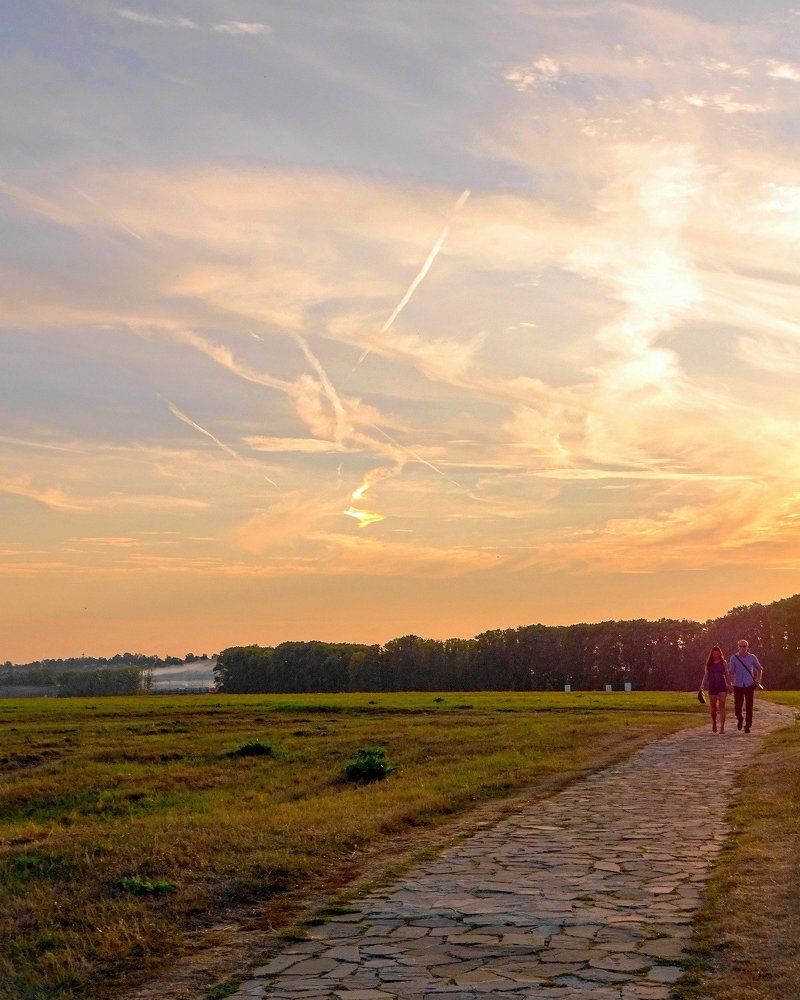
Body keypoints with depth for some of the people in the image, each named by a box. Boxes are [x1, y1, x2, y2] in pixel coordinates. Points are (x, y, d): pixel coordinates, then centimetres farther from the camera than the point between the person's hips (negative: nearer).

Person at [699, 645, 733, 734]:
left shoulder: (723, 662, 4)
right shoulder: (709, 663, 7)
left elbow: (727, 674, 9)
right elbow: (706, 675, 8)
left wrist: (730, 686, 8)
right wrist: (702, 686, 0)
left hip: (722, 687, -2)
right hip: (712, 687, 2)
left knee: (722, 706, -9)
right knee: (713, 707, 7)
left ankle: (722, 727, -10)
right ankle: (714, 724, 30)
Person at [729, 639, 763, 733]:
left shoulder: (752, 657, 2)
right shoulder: (734, 658, 0)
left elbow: (759, 668, 16)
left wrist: (758, 679, 3)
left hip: (749, 685, 0)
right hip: (738, 686, 0)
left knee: (749, 707, -2)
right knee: (737, 706, -1)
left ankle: (747, 726, 8)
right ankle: (740, 719, 30)